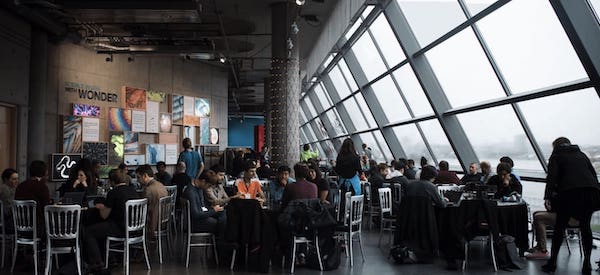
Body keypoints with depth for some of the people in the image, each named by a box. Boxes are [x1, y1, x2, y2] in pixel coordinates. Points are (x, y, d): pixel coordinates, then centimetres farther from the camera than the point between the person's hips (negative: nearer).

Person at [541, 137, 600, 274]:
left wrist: (547, 197, -6)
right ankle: (587, 264, 14)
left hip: (570, 192, -4)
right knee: (585, 227, 13)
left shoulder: (556, 156, 12)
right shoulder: (581, 154, 26)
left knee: (560, 226, 3)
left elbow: (552, 176, -2)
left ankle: (552, 262, 5)